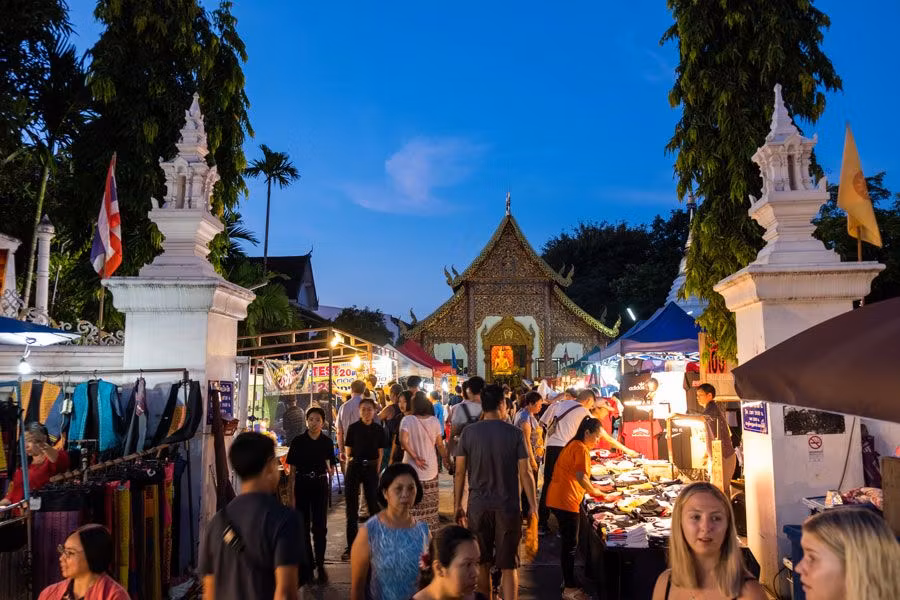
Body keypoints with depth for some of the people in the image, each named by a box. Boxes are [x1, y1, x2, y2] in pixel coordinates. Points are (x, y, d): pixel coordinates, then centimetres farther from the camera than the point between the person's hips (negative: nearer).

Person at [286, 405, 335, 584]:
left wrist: (330, 470, -7)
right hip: (302, 484, 0)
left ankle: (320, 565, 12)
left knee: (320, 526, 3)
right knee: (303, 525, 8)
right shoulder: (298, 441, -4)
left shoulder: (327, 442, -1)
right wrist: (292, 494, -1)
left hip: (320, 484, 0)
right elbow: (292, 469, 0)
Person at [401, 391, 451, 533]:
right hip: (431, 470, 3)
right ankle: (430, 531, 22)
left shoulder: (407, 420, -10)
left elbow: (403, 441, -23)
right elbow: (440, 444, 3)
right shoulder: (434, 421, -2)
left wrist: (415, 457, -15)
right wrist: (447, 459, 17)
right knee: (430, 505, 14)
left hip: (412, 469, -3)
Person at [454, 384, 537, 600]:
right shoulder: (515, 433, -7)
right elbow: (525, 473, -7)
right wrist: (533, 507, 1)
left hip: (478, 507, 2)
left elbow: (460, 472, -1)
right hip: (508, 508, -1)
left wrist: (457, 505, 9)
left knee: (482, 564, 16)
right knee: (508, 566, 7)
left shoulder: (469, 432, -3)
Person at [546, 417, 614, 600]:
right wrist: (597, 492, -5)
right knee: (570, 544, -1)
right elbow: (581, 477, -21)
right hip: (566, 501, -10)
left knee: (568, 542, 19)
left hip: (558, 499, 10)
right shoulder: (581, 449, -13)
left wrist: (597, 487, 18)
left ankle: (568, 581, 30)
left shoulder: (573, 446, 18)